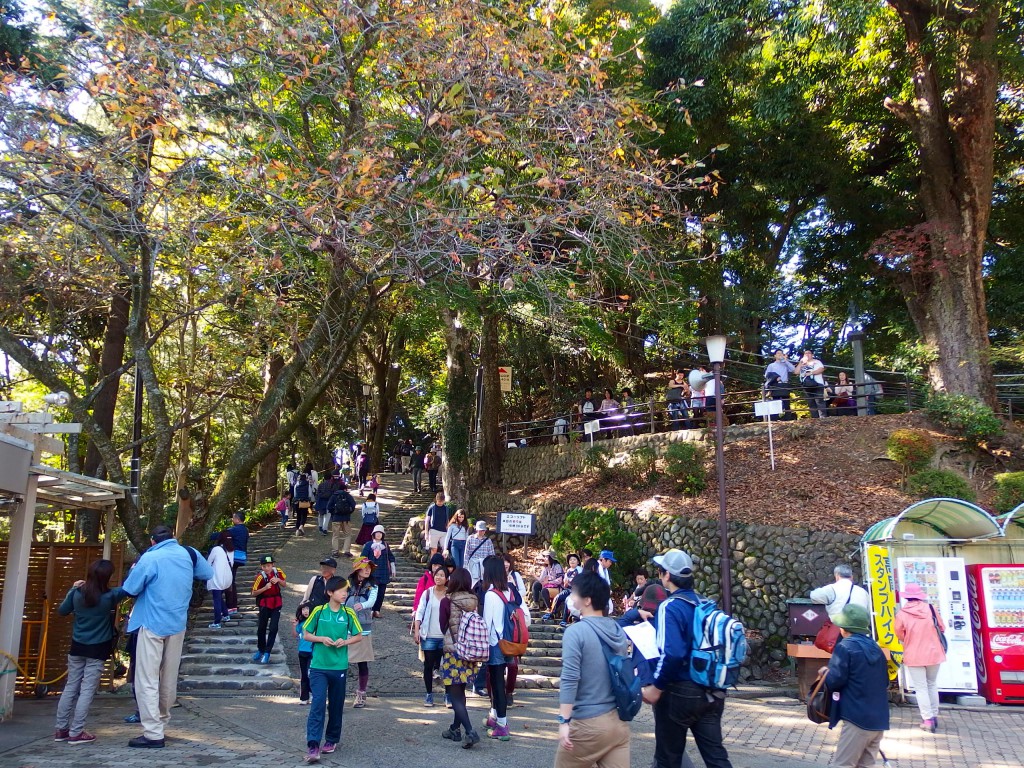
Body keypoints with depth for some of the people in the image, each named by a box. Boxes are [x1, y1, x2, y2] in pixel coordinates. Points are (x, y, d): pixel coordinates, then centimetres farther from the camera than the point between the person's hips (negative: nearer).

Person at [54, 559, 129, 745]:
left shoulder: (77, 593, -5)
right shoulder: (110, 596, -17)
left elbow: (62, 611, 12)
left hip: (77, 647, 5)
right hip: (97, 649, -5)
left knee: (70, 687, 13)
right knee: (87, 690, 0)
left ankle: (61, 729, 19)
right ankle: (76, 732, 2)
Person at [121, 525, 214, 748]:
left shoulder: (149, 558, -13)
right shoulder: (189, 554, 1)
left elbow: (130, 589, -9)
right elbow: (208, 574, 15)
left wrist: (135, 569, 8)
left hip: (152, 625, -5)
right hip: (178, 625, 5)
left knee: (147, 680, -2)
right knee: (169, 679, 16)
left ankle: (153, 734, -5)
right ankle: (161, 722, 29)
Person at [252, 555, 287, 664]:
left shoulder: (278, 572, -10)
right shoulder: (260, 576, -19)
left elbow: (284, 583, 6)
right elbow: (254, 592, -13)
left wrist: (278, 580, -15)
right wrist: (265, 587, -28)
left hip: (276, 603, 2)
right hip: (265, 604, -1)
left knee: (273, 628, -3)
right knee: (261, 628, 11)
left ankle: (267, 653, 8)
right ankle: (260, 650, 32)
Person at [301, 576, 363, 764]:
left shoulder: (348, 613, 0)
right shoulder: (318, 611, -4)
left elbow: (359, 636, 8)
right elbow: (306, 634, 4)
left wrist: (345, 641, -10)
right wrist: (321, 639, -14)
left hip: (339, 667, 2)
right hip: (318, 666, -2)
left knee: (336, 705, 11)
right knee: (318, 704, -12)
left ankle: (332, 740, 28)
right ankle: (312, 745, -11)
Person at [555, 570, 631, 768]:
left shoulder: (576, 631, -13)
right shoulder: (619, 631, 8)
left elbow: (569, 679, -18)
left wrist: (564, 721, -17)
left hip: (589, 723, -6)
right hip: (619, 720, 6)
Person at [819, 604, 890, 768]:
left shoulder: (845, 647, -10)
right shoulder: (876, 648, 12)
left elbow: (835, 680, -15)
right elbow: (885, 682, 20)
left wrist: (825, 672, 5)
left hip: (858, 718, -8)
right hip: (879, 719, 8)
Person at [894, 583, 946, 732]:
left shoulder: (902, 613, -12)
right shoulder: (930, 608, -6)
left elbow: (899, 635, -2)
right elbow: (942, 628, 5)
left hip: (914, 656, -3)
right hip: (933, 653, 3)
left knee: (921, 688, 4)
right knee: (932, 684, 20)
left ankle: (928, 720, 1)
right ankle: (934, 716, 25)